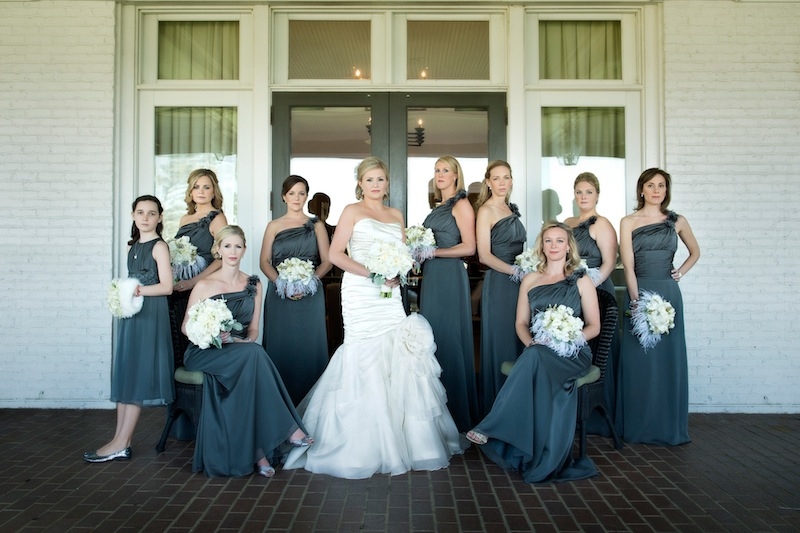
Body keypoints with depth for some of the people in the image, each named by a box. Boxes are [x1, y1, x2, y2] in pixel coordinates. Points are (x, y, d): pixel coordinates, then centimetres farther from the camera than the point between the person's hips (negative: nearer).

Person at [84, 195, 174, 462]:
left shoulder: (159, 246, -7)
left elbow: (166, 286, -14)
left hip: (151, 315, -8)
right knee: (125, 374, 5)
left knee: (137, 374, -5)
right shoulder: (132, 247, 16)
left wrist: (137, 291, -15)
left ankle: (121, 444, -1)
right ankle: (120, 440, 8)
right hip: (131, 314, 8)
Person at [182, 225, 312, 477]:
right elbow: (186, 327, 2)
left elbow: (253, 328, 10)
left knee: (253, 352, -35)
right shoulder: (204, 285, -1)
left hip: (242, 352, 3)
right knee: (254, 353, -34)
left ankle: (259, 450, -31)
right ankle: (286, 427, -28)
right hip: (204, 352, -3)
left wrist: (246, 341, -13)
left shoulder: (253, 285, 9)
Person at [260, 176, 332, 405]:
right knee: (280, 345, 2)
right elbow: (264, 262, 4)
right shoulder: (274, 226, 10)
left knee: (309, 345, 0)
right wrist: (282, 284, -12)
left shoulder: (316, 225, 8)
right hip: (280, 295, 1)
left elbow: (327, 261, 3)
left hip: (310, 295, 0)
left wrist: (308, 282, -13)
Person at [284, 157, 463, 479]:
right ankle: (363, 446, 5)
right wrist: (372, 273, -15)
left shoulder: (396, 215, 17)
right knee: (365, 361, -5)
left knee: (397, 361, 1)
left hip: (390, 296, 5)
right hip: (361, 295, -5)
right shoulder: (352, 211, 3)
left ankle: (396, 441, 13)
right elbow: (336, 254, -6)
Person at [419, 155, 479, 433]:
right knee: (433, 339, 8)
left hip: (449, 276, -8)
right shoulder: (438, 207, 19)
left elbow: (469, 247, -14)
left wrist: (433, 252, -16)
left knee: (449, 339, -3)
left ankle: (457, 411, 9)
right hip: (431, 276, 8)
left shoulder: (461, 204, -5)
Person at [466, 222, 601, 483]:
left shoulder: (581, 281, 8)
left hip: (572, 353, -2)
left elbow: (593, 326, 5)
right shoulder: (530, 280, 16)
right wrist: (531, 342, -8)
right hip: (538, 353, 2)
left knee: (536, 358, -37)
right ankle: (545, 462, -33)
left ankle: (493, 427, -39)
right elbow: (521, 323, 14)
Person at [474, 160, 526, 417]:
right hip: (499, 283, -7)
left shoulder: (512, 209, 16)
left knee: (519, 341, 10)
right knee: (500, 343, -2)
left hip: (519, 282, 7)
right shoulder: (486, 210, -6)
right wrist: (516, 271, -17)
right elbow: (485, 255, -14)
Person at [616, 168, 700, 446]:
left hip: (668, 293, 2)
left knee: (669, 359, 5)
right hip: (638, 292, -2)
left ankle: (669, 427, 15)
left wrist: (681, 272, 7)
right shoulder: (628, 222, 2)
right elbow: (628, 265, -6)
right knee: (639, 360, 1)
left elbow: (695, 252, 25)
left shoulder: (677, 221, 9)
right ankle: (638, 427, 10)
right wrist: (636, 301, -15)